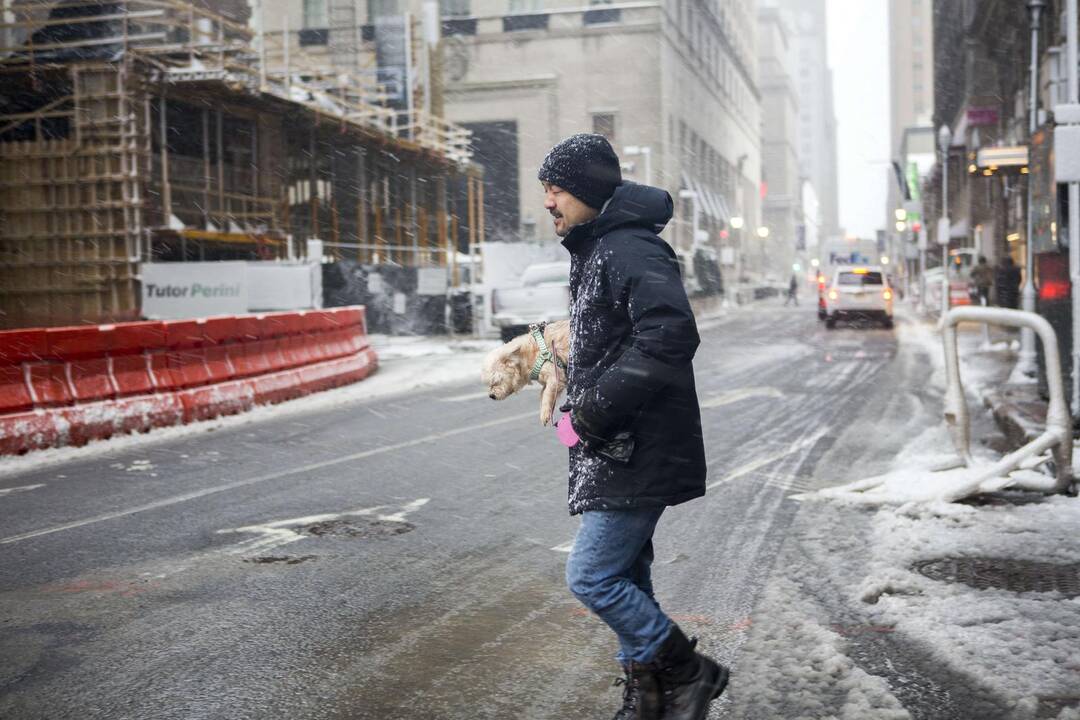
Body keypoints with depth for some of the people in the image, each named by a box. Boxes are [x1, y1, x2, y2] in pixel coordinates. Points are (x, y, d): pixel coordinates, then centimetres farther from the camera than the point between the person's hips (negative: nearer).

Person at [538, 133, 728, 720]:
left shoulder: (632, 249, -17)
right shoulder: (593, 252, 17)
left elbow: (670, 337, -29)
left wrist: (593, 411, -24)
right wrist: (581, 403, 14)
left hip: (636, 453, -10)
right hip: (611, 452, 10)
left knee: (591, 577, -9)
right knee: (625, 578, 16)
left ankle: (687, 672, 8)